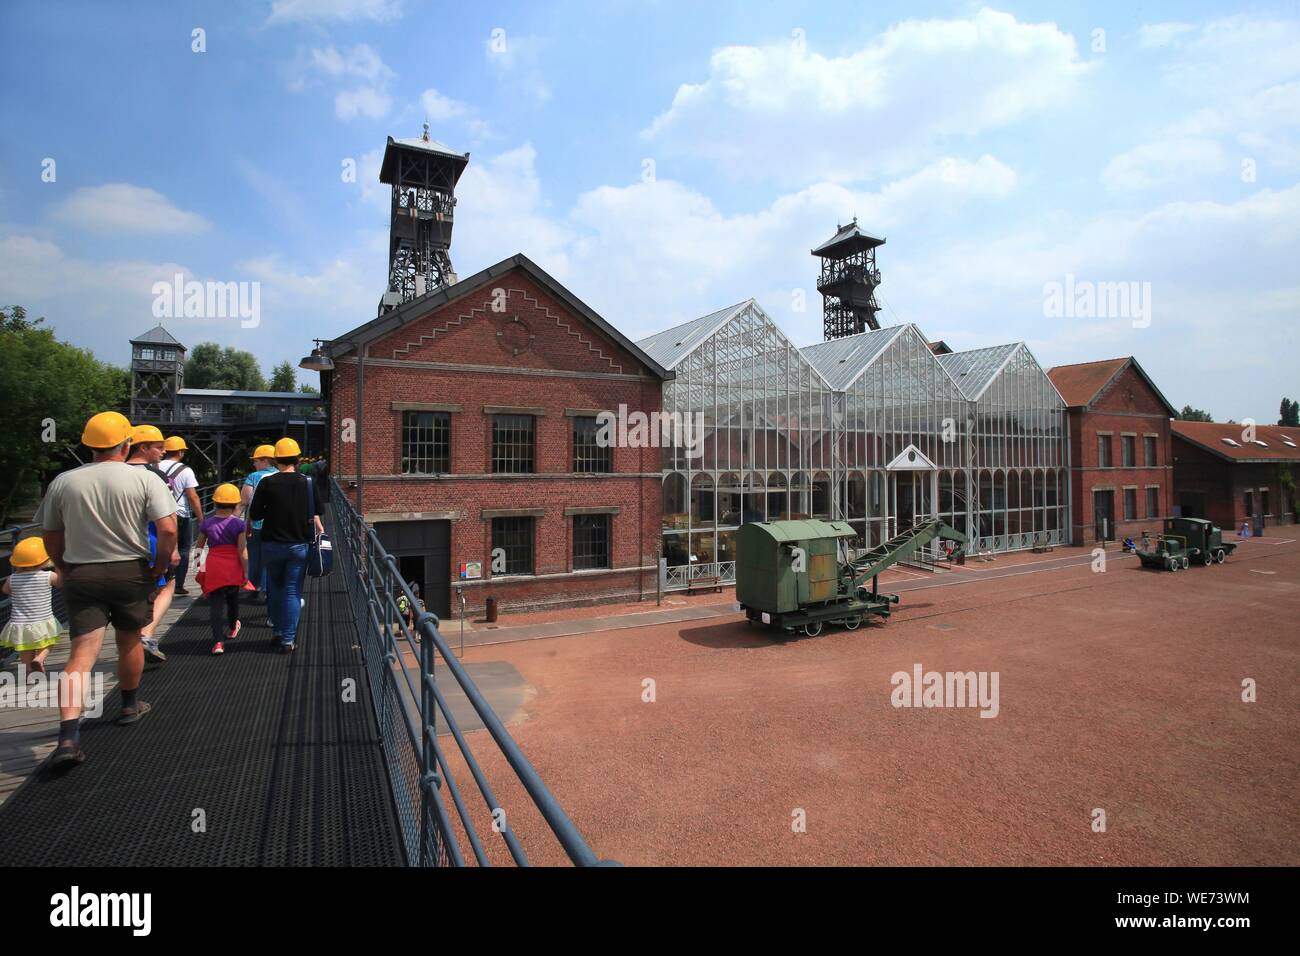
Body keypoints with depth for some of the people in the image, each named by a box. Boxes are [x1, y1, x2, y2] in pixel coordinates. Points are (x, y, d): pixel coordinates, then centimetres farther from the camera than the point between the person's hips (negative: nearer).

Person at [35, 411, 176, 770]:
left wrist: (66, 571, 22)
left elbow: (50, 536, 10)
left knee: (82, 654, 0)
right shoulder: (143, 478, -8)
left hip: (80, 575, 2)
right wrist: (158, 569, -3)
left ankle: (68, 736, -12)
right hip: (131, 572, -1)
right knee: (129, 641, 18)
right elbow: (168, 529, -17)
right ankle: (130, 706, 37)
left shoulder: (63, 481, 2)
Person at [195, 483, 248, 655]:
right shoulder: (238, 524, -7)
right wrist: (245, 573, -2)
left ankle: (218, 641, -11)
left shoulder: (207, 523, 0)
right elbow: (242, 551, -9)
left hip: (213, 568, 0)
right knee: (232, 599, 22)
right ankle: (232, 628, 43)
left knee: (215, 604, 0)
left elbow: (199, 546, 10)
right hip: (233, 570, 0)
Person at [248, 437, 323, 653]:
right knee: (293, 591, 4)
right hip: (299, 544, 0)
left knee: (275, 587, 20)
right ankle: (288, 639, 3)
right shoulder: (307, 482, -5)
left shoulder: (266, 482, -8)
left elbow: (254, 514, -3)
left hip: (272, 544, 1)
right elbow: (316, 512, 3)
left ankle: (277, 631, 29)